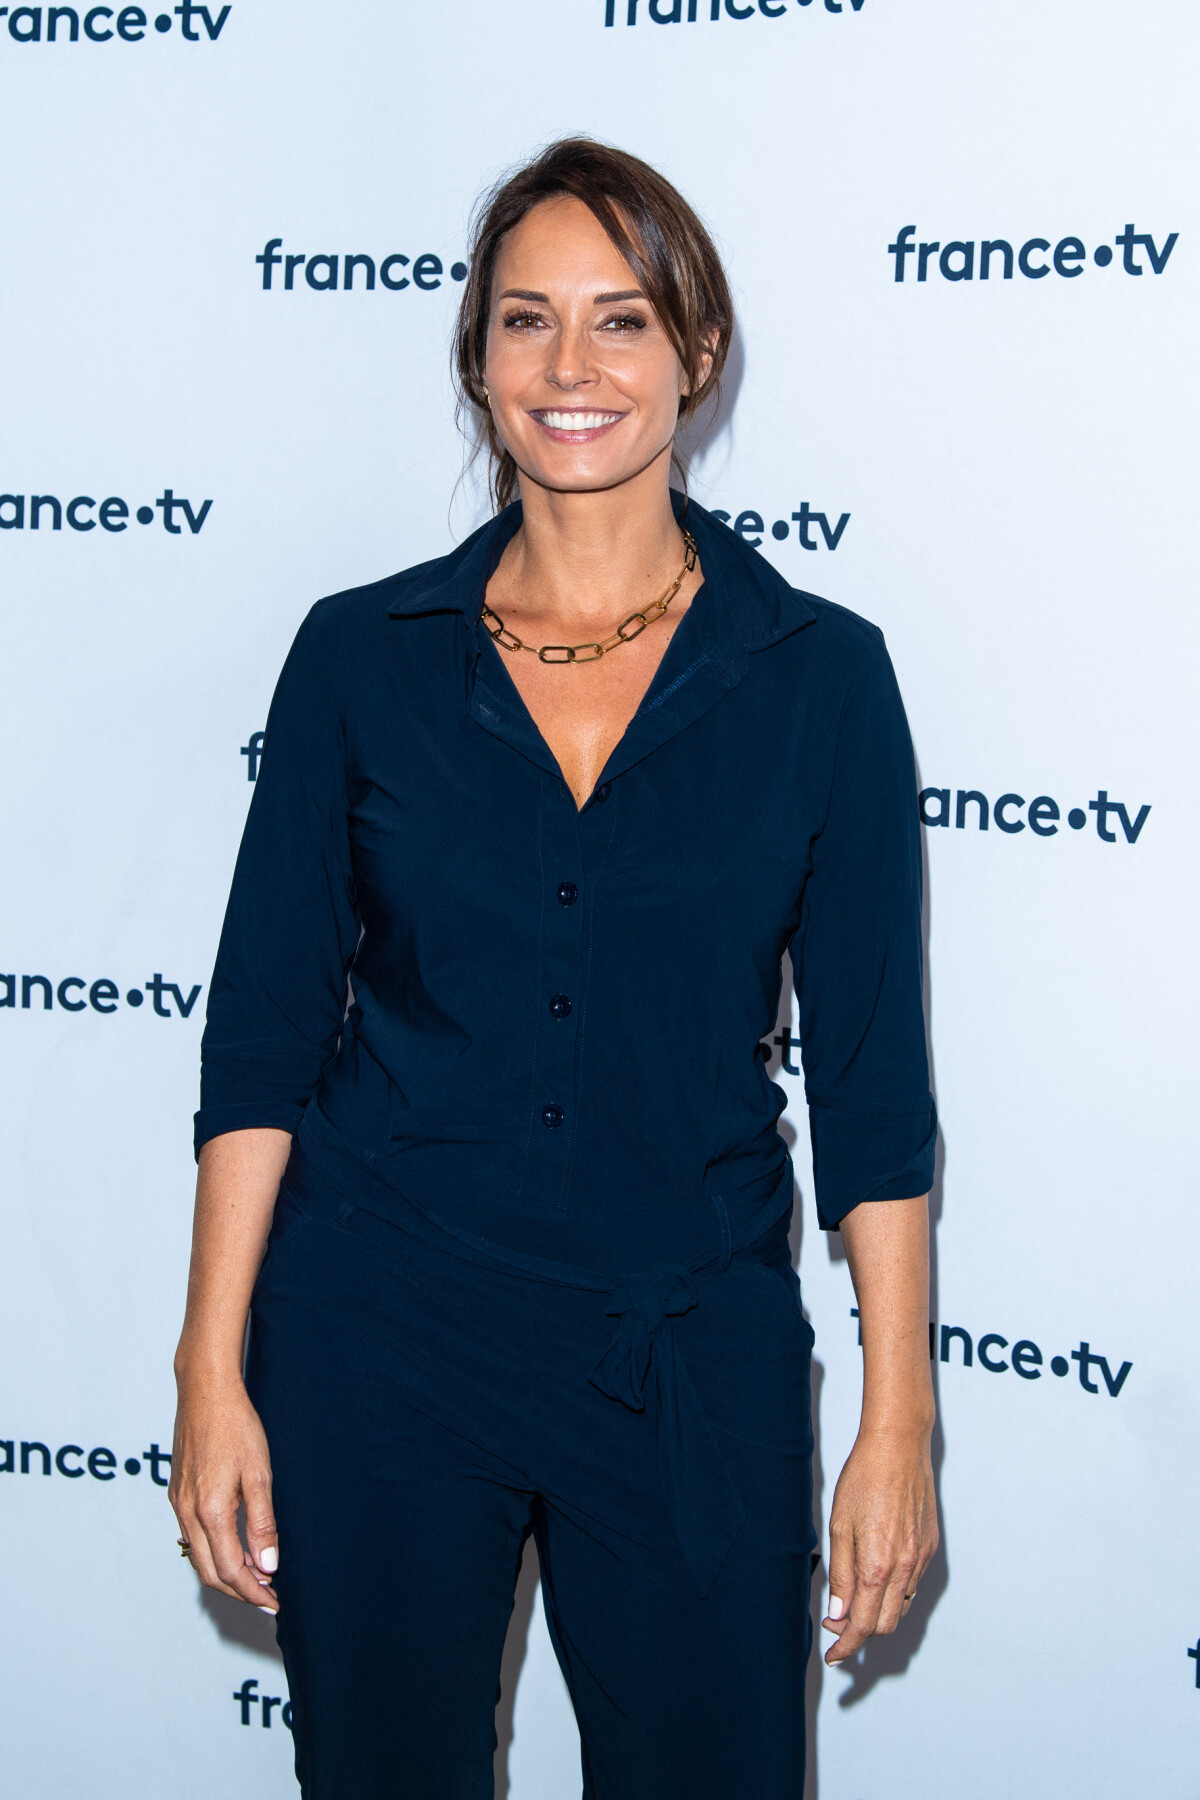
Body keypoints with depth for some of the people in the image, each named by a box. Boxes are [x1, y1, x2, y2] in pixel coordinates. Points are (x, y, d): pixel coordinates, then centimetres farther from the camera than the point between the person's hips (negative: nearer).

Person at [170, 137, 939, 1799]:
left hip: (693, 1353, 0)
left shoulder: (821, 673, -3)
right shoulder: (361, 655, -1)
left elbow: (872, 1072, -1)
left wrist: (899, 1422, -3)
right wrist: (213, 1369, -3)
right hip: (380, 1342, 1)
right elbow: (262, 1029, 1)